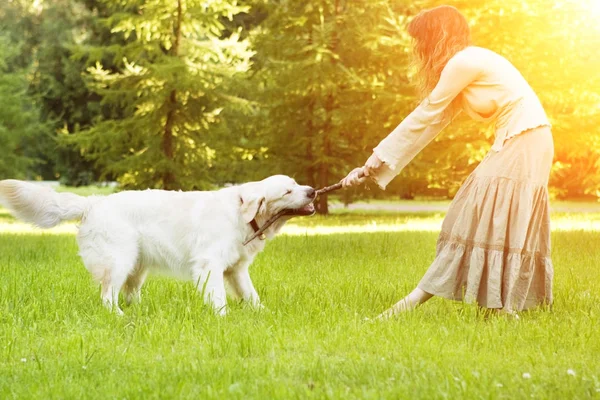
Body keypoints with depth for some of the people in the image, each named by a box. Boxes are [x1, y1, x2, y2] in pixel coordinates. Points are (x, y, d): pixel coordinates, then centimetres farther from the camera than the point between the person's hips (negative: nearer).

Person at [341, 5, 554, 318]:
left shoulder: (463, 63, -14)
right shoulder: (460, 69, 15)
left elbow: (423, 118, -10)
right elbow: (429, 125, 13)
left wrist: (376, 159, -1)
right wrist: (375, 168, 9)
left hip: (525, 141, -9)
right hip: (511, 143, 9)